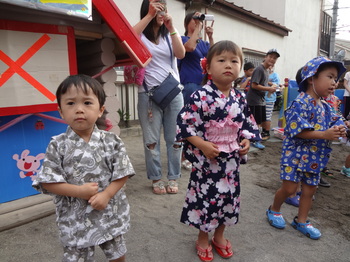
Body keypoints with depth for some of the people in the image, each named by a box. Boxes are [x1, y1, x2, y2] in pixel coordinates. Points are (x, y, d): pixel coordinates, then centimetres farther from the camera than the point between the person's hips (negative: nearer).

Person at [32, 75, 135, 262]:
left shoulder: (111, 141, -9)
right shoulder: (58, 145, -12)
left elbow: (122, 174, -7)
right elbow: (47, 182, -11)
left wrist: (106, 194, -19)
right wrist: (79, 191, -20)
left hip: (110, 214, 1)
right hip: (75, 220, -1)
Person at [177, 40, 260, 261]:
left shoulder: (240, 98, 2)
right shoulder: (201, 96, -16)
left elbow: (247, 124, 13)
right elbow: (186, 124, -16)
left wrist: (246, 141, -3)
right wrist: (202, 145, -22)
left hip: (231, 160, 6)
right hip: (206, 158, -5)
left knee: (228, 196, 16)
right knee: (205, 196, 8)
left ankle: (219, 236, 41)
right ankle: (203, 238, 33)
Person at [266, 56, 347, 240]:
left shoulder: (326, 107, 9)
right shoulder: (301, 103, -18)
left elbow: (331, 124, 14)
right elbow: (298, 130, -25)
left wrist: (338, 131, -9)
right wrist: (324, 135, -27)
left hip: (314, 157, 8)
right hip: (296, 154, -8)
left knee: (310, 189, 14)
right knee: (289, 188, -2)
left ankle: (301, 221, 31)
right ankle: (274, 210, 26)